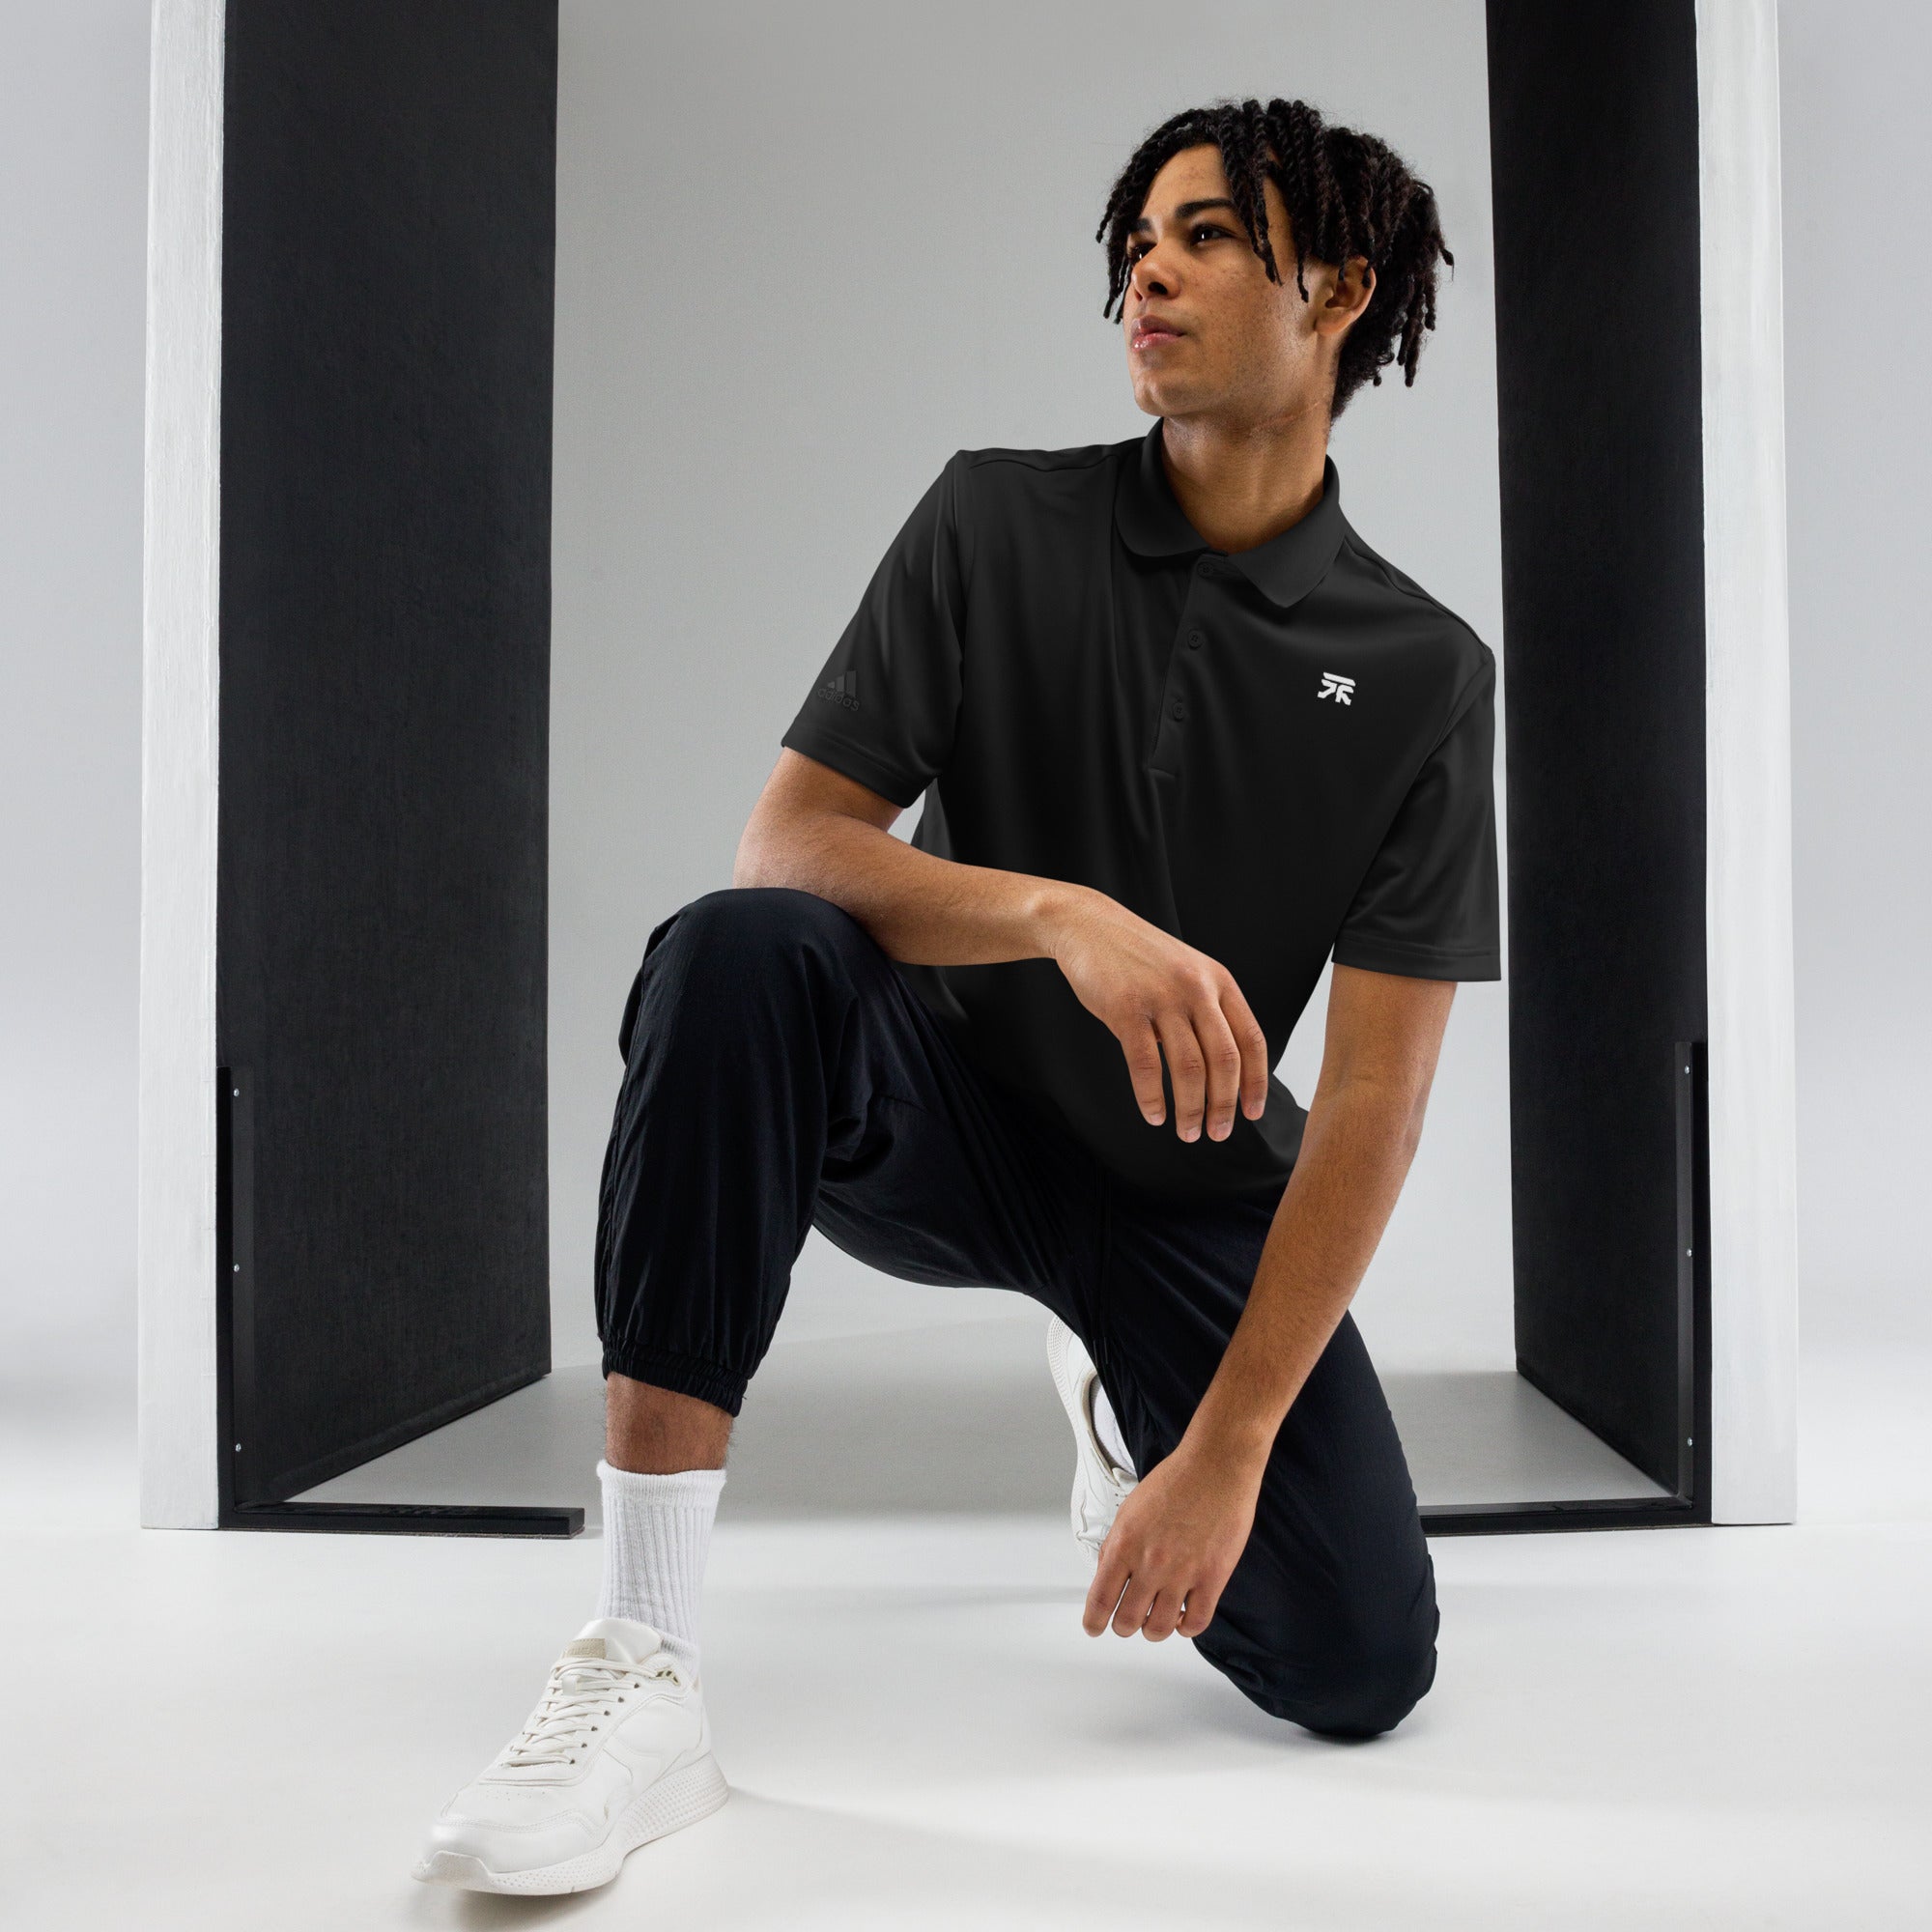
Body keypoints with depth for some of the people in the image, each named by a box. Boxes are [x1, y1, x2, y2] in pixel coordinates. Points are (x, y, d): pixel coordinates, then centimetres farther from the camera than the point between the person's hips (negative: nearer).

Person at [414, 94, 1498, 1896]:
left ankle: (1119, 1396, 23)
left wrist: (1229, 1446, -17)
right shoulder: (1000, 518, -5)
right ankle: (640, 1665, -28)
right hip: (938, 1120, 0)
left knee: (1356, 1661, -13)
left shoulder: (1422, 671, -7)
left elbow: (1375, 1094, -11)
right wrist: (1062, 912, -31)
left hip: (1192, 1185, 1)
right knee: (737, 949, -32)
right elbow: (783, 842, -12)